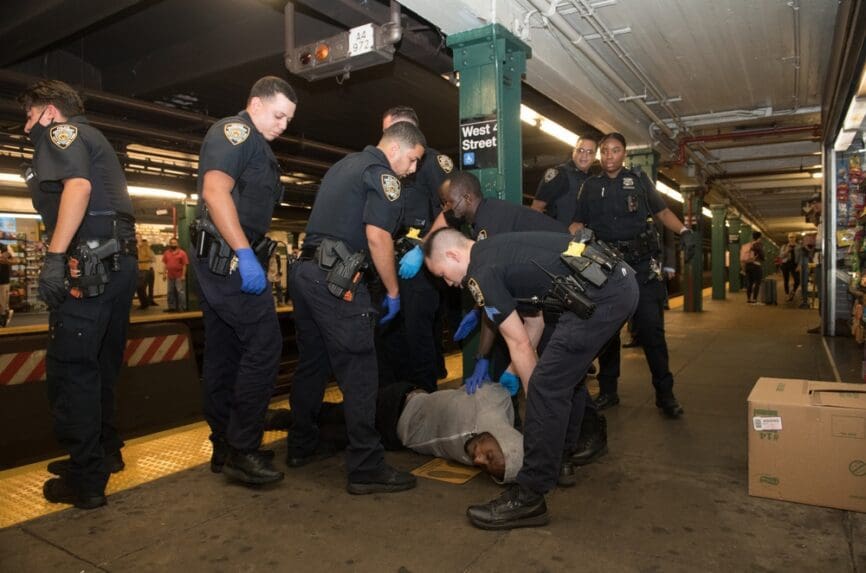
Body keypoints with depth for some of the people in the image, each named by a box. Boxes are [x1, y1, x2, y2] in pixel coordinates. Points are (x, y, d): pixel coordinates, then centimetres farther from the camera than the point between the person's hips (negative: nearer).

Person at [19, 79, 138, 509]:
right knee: (99, 366, 18)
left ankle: (85, 480, 1)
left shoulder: (60, 131, 2)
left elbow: (78, 185, -18)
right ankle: (105, 452, 29)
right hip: (118, 262, 10)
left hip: (90, 264, -9)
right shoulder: (92, 140, 30)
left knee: (70, 368, -5)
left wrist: (54, 257, -24)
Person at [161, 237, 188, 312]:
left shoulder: (182, 253, -5)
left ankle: (182, 307, -1)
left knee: (180, 291, -5)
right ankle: (171, 307, 21)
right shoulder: (166, 253, 9)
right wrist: (165, 274, 5)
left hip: (179, 276, -5)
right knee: (170, 292, 12)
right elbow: (165, 264, 11)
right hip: (170, 276, 6)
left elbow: (184, 265, -8)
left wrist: (183, 275, -13)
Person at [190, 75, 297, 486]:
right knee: (264, 343, -12)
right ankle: (242, 450, -7)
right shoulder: (235, 131, -5)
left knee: (225, 353, 10)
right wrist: (245, 253, -25)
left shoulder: (254, 145, 25)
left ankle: (225, 448, 18)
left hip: (220, 262, 10)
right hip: (229, 257, -10)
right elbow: (215, 192, -19)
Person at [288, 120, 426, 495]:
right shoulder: (383, 175, -5)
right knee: (359, 372, -6)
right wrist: (392, 291, -8)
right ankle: (366, 468, -2)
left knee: (312, 362, 18)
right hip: (337, 280, -9)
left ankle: (301, 446, 30)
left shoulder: (344, 165, 23)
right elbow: (377, 237, -16)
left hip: (306, 271, 10)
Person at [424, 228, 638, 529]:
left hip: (601, 295, -10)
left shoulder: (481, 274, -6)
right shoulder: (494, 249, 21)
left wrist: (534, 393, 10)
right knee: (569, 373, 24)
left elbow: (520, 343, -2)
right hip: (620, 279, 10)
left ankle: (529, 498, 1)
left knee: (547, 387, -7)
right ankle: (560, 460, 39)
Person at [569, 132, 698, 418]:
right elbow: (578, 223, 7)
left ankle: (665, 393, 5)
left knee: (651, 328, -5)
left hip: (641, 264, -2)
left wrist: (684, 232, -9)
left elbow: (662, 212, 9)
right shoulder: (590, 186, 12)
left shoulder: (639, 179, 9)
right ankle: (608, 390, 19)